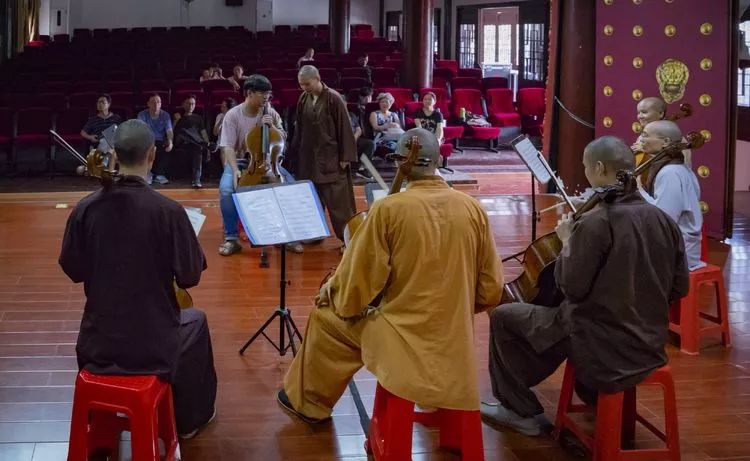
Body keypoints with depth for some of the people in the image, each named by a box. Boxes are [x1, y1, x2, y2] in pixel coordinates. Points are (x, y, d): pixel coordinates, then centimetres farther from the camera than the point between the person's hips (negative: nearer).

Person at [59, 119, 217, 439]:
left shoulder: (86, 208, -10)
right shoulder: (169, 211, -19)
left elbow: (73, 270, 2)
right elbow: (190, 277, -10)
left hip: (98, 343, 3)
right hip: (153, 344, -3)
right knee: (196, 323, 30)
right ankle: (190, 419, 40)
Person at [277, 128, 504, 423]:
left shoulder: (388, 208, -15)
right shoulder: (473, 209, -4)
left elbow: (359, 281, -9)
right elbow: (491, 289, 2)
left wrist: (332, 290, 13)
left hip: (403, 337, -4)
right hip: (456, 341, 5)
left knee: (326, 317, 20)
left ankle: (307, 402, 35)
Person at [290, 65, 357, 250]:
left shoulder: (333, 99, -12)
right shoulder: (303, 99, 3)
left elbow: (345, 129, -10)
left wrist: (345, 157, -12)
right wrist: (296, 151, 14)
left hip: (331, 158, -5)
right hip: (309, 158, 5)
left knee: (337, 200, -4)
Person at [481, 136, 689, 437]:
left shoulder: (594, 222, -20)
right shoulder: (663, 220, -1)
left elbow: (572, 287, -17)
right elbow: (679, 288, 5)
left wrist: (567, 242, -2)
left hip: (602, 347, -7)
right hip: (648, 347, 7)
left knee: (504, 317, 8)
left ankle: (522, 410, 16)